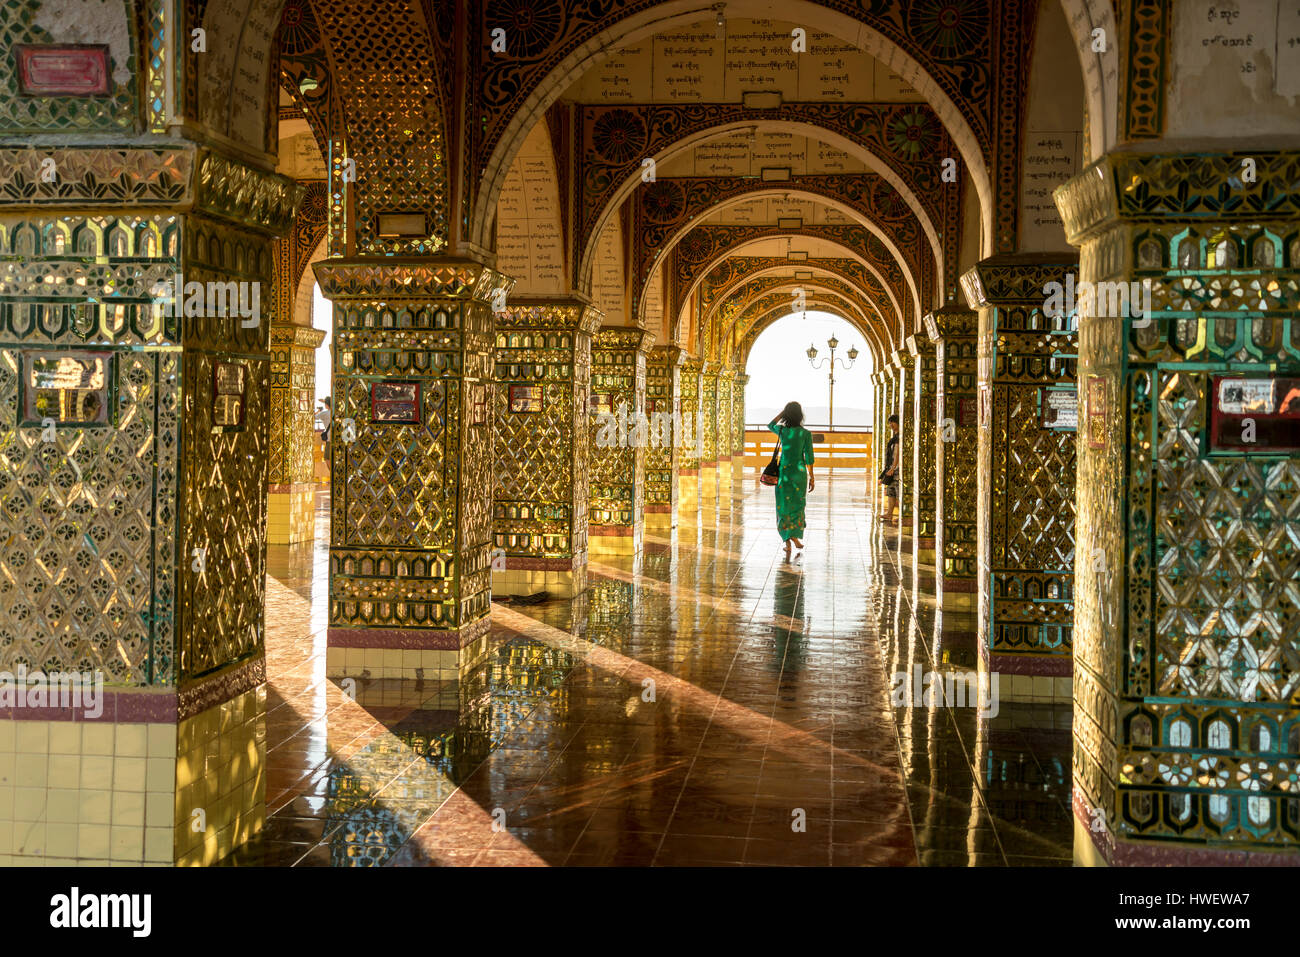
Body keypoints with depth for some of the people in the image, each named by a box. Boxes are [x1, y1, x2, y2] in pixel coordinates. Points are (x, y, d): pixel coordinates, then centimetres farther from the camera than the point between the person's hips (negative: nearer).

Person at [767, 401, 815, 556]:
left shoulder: (782, 431, -5)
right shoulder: (806, 434, -7)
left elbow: (770, 425, 20)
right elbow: (809, 457, -6)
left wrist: (783, 412, 14)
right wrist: (811, 478, 1)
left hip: (784, 472, 0)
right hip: (799, 473, 0)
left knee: (784, 506, 5)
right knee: (797, 505, 16)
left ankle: (788, 542, 0)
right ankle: (795, 537, 15)